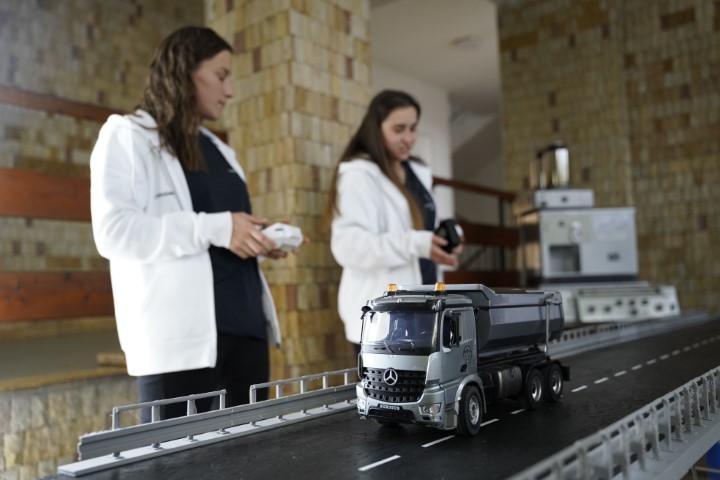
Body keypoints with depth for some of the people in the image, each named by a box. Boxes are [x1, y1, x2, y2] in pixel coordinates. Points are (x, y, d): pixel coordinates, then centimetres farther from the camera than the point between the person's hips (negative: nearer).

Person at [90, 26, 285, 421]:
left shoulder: (217, 149, 22)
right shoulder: (127, 136, 1)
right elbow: (114, 231, -13)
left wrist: (258, 238, 8)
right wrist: (215, 229, -18)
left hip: (244, 323, 7)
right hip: (179, 334, -6)